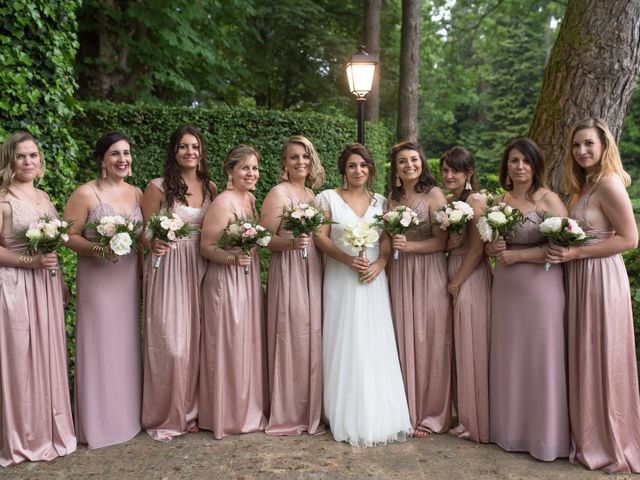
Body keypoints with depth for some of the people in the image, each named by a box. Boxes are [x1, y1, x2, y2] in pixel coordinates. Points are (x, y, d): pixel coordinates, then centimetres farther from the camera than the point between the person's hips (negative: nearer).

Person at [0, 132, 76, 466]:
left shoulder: (44, 196, 13)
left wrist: (59, 277, 16)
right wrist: (30, 261, -21)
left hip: (47, 286, 7)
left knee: (48, 357, 12)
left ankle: (51, 430, 25)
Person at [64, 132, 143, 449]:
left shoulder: (137, 193, 8)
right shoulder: (85, 194, -8)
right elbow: (69, 236, -8)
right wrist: (94, 249, -24)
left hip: (129, 278, 5)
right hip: (96, 279, -5)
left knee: (127, 344, 12)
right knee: (101, 345, 0)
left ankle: (127, 414, 26)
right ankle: (99, 422, 13)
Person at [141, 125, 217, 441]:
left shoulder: (210, 187, 9)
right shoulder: (158, 187, -4)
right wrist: (153, 243, -22)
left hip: (199, 269, 4)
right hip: (167, 269, -4)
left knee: (196, 339, 8)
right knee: (170, 341, -4)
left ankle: (190, 410, 22)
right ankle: (166, 416, 11)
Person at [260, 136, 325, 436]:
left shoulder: (311, 194, 15)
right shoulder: (278, 193, -6)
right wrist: (290, 243, -25)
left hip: (313, 272, 7)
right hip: (288, 272, -7)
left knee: (312, 337, 9)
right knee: (291, 339, -4)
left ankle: (311, 411, 21)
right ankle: (288, 415, 9)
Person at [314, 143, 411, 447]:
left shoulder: (380, 202, 13)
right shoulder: (328, 198, 3)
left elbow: (387, 242, 9)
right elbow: (321, 237, -4)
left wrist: (378, 264, -10)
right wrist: (348, 259, -17)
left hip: (373, 281, 3)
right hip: (341, 281, -3)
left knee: (376, 347, 1)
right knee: (344, 346, -2)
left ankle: (377, 417, 10)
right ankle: (348, 419, 7)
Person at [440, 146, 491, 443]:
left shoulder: (475, 201, -12)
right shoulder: (448, 201, 12)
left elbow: (476, 249, -16)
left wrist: (456, 282, -13)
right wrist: (450, 241, -3)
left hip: (471, 277, -8)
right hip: (453, 276, 8)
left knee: (472, 348, -1)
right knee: (458, 348, 14)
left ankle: (476, 421, 12)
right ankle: (464, 416, 26)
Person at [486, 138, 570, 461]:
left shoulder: (548, 199, -8)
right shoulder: (499, 202, 10)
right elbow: (489, 245, 19)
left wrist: (517, 255, -15)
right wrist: (492, 248, -5)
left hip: (540, 287, -5)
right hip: (505, 288, 6)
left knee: (540, 358, 2)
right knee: (508, 358, 10)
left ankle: (545, 436, 15)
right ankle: (510, 429, 24)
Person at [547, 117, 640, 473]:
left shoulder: (609, 183, -14)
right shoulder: (583, 185, 14)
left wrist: (575, 253, -20)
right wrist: (564, 249, 1)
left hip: (601, 278, -9)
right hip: (580, 278, 9)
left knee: (601, 361, 1)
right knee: (584, 360, 13)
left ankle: (609, 446, 15)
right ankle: (590, 437, 25)